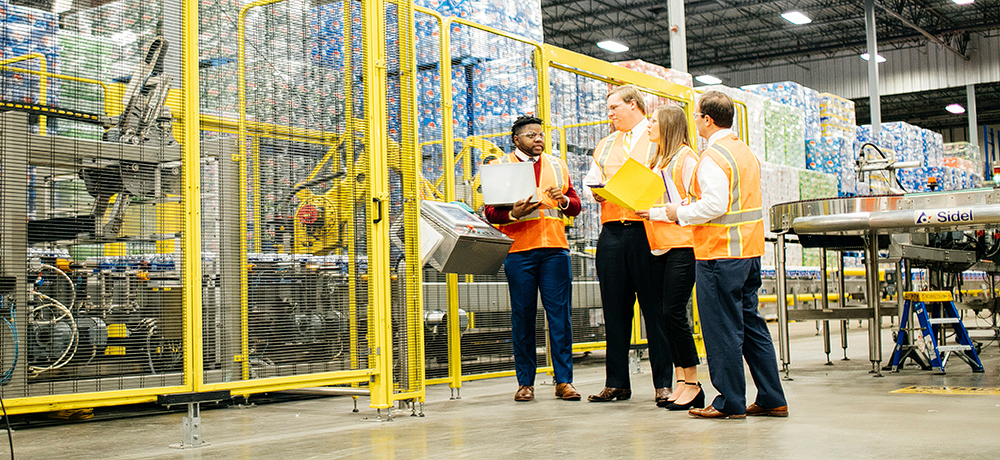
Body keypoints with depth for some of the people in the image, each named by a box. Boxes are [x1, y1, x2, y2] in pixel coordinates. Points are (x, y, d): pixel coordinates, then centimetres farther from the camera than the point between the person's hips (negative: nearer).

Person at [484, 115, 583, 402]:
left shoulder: (558, 165, 18)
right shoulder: (500, 166, 7)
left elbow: (576, 206, 19)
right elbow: (490, 212, 2)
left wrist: (564, 200, -3)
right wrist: (513, 214, -18)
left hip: (555, 248, 3)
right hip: (518, 249, -2)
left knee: (560, 314, -1)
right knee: (522, 316, 0)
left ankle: (564, 381, 4)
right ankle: (525, 382, 8)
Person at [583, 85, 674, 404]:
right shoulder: (606, 145, 24)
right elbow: (592, 181, 21)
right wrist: (598, 190, -1)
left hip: (647, 229, -5)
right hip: (612, 231, 5)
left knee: (655, 308, -3)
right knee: (614, 309, 5)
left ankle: (663, 383, 3)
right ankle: (616, 383, 11)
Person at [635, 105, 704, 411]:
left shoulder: (685, 157, -6)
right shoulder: (657, 161, 21)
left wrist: (657, 213, -15)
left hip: (682, 244, -9)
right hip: (659, 246, 9)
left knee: (674, 313, -10)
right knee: (668, 315, 7)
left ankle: (693, 385, -2)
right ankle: (681, 382, 12)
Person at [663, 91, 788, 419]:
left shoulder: (713, 157, -13)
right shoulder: (746, 152, 15)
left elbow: (714, 205, -21)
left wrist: (680, 213, -7)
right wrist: (689, 211, 19)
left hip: (720, 253, -9)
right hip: (750, 251, 9)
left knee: (722, 329, -2)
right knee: (751, 323, 13)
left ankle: (730, 402, 3)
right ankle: (772, 399, 15)